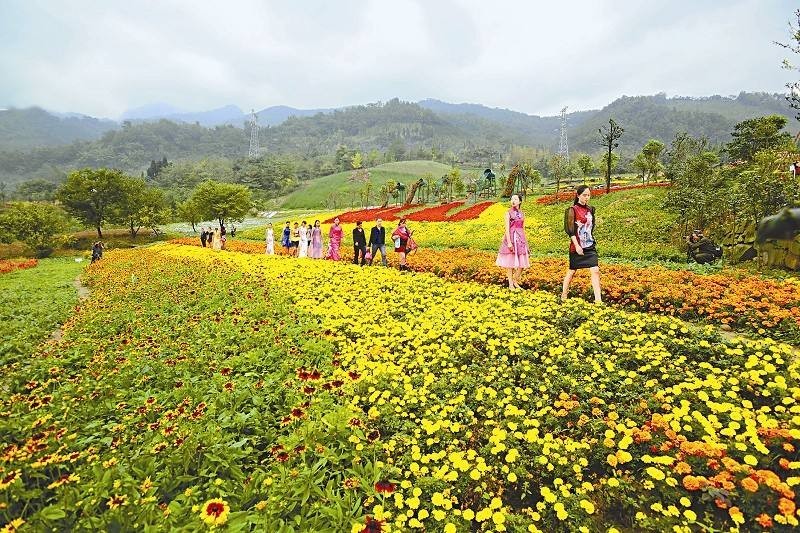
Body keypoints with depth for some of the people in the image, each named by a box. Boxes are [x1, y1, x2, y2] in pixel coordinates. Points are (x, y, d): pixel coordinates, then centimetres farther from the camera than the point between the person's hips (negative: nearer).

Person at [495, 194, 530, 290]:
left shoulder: (522, 214, 12)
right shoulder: (508, 213, -3)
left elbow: (523, 228, 16)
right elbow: (507, 228, -10)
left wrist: (525, 241, 15)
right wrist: (509, 242, -18)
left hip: (521, 238, 5)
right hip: (511, 237, -5)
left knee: (522, 262, 4)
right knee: (510, 262, 0)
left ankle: (515, 281, 20)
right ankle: (510, 284, 10)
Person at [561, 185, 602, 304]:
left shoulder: (590, 209, 9)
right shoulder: (572, 210, -8)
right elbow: (570, 230, -12)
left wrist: (591, 239, 12)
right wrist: (577, 245, -17)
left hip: (590, 246, 5)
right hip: (577, 246, -5)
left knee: (595, 270, -7)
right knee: (572, 271, 7)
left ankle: (598, 299, -7)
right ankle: (563, 296, 25)